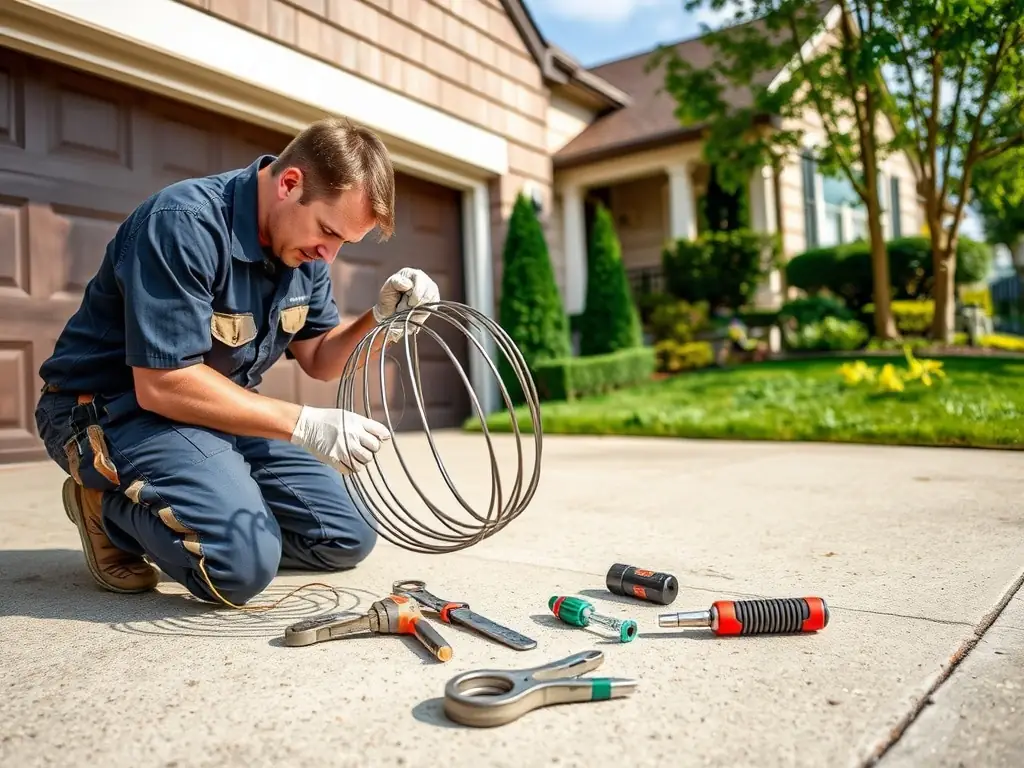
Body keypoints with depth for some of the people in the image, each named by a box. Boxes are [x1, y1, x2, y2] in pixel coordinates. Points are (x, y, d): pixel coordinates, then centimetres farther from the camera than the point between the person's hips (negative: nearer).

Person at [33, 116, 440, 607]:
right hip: (115, 408, -7)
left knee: (348, 538, 2)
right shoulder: (186, 223, -26)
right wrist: (305, 424, -29)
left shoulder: (303, 246, -1)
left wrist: (380, 318, -15)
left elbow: (317, 360, 4)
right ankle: (112, 508, -2)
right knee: (242, 562, -30)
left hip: (224, 412, 8)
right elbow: (161, 385, -28)